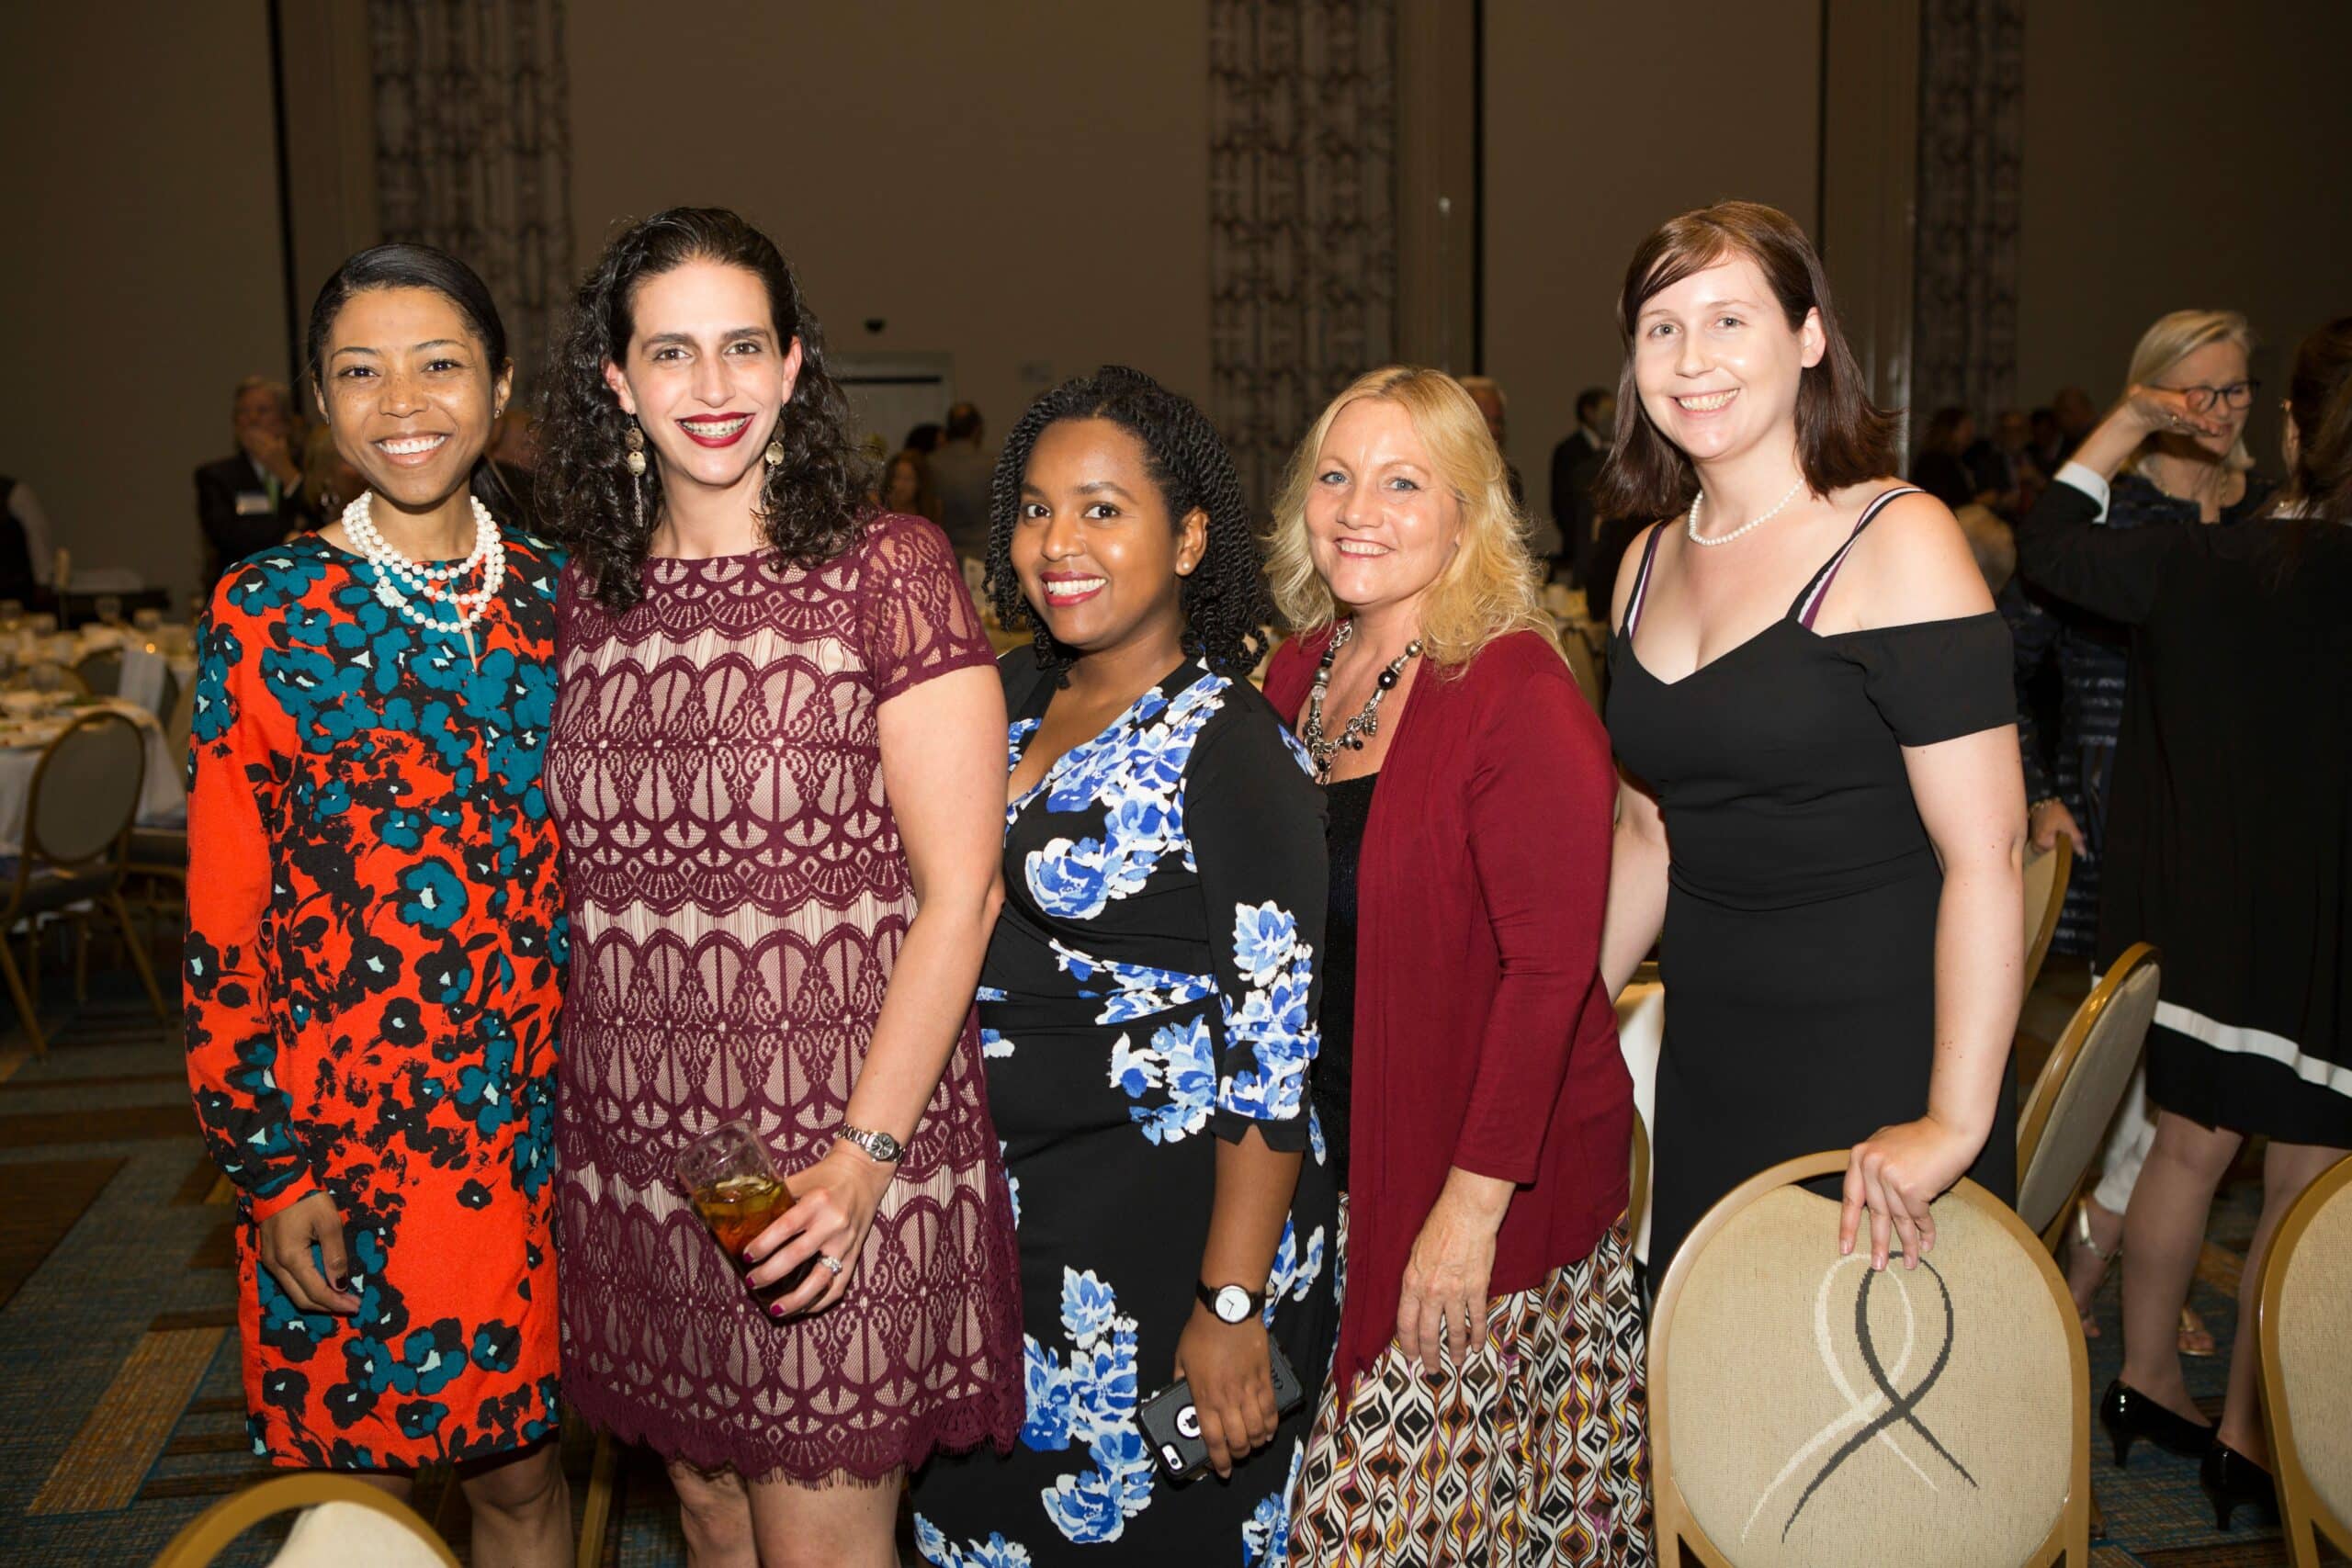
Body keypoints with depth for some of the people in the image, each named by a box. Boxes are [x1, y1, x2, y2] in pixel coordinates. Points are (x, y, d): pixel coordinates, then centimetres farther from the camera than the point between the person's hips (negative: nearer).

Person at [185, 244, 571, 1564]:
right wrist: (268, 1165, -6)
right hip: (341, 1122, -2)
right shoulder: (265, 609, -5)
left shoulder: (555, 596, 3)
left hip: (532, 1113, 2)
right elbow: (224, 915, -4)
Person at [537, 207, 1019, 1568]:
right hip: (638, 1152, 5)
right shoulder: (594, 590, 7)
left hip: (837, 1159, -5)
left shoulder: (887, 570, -9)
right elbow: (595, 882, 15)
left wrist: (867, 1155, -18)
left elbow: (960, 893, -11)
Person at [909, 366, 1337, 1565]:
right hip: (1003, 1217, 7)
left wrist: (1233, 1308, -20)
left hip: (1166, 1235, -6)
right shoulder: (1009, 698, 5)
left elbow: (1273, 1049, -18)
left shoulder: (1229, 748, -16)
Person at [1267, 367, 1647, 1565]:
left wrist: (1473, 1204, -21)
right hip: (1327, 1169, 6)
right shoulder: (1303, 672, 6)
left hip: (1492, 1194, -6)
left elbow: (1550, 965, -19)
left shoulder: (1515, 692, -16)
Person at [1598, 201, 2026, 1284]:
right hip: (1710, 1061, 6)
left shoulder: (1896, 543, -12)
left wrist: (1955, 1121, -23)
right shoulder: (1651, 561, 8)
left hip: (1880, 1062, -6)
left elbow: (1985, 854, -18)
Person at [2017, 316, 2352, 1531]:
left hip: (2200, 927, 4)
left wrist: (2130, 421, 12)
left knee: (2189, 1149, 18)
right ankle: (2249, 1437, 20)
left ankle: (2147, 1379, 32)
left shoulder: (2195, 561, -7)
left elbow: (2047, 545, 5)